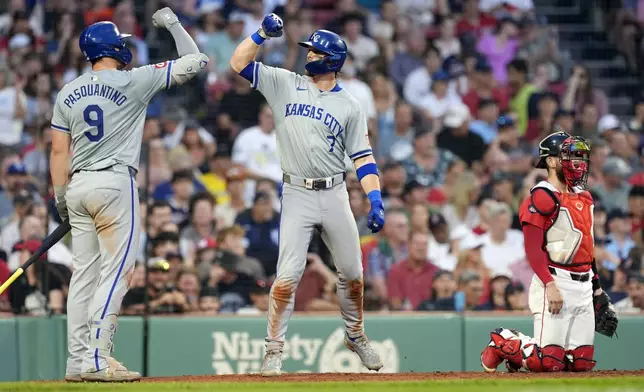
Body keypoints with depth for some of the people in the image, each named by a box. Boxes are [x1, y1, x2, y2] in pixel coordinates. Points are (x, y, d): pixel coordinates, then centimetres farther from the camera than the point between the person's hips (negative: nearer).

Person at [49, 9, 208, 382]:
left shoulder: (68, 92, 9)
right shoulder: (133, 81, -5)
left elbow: (58, 150, 9)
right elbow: (195, 61, -1)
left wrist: (60, 197, 16)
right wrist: (173, 24, 11)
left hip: (78, 184, 6)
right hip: (115, 183, -6)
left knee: (84, 271, 9)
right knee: (115, 269, -6)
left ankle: (78, 359, 8)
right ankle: (98, 358, -14)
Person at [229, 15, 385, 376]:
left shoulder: (350, 106, 3)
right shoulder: (285, 84, 5)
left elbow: (363, 157, 0)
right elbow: (239, 63, 1)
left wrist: (376, 201, -11)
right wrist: (263, 34, -12)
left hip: (335, 195, 1)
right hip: (297, 196, -1)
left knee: (352, 274, 10)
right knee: (288, 276, -10)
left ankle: (356, 336, 31)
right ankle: (275, 350, -4)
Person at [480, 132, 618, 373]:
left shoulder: (584, 197, 18)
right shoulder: (541, 198, -9)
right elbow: (533, 249, -15)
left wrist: (597, 287, 21)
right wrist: (550, 285, -25)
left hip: (584, 286, 8)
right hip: (555, 282, -8)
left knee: (582, 362, 3)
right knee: (549, 362, -14)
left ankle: (522, 347, 25)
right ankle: (502, 343, 12)